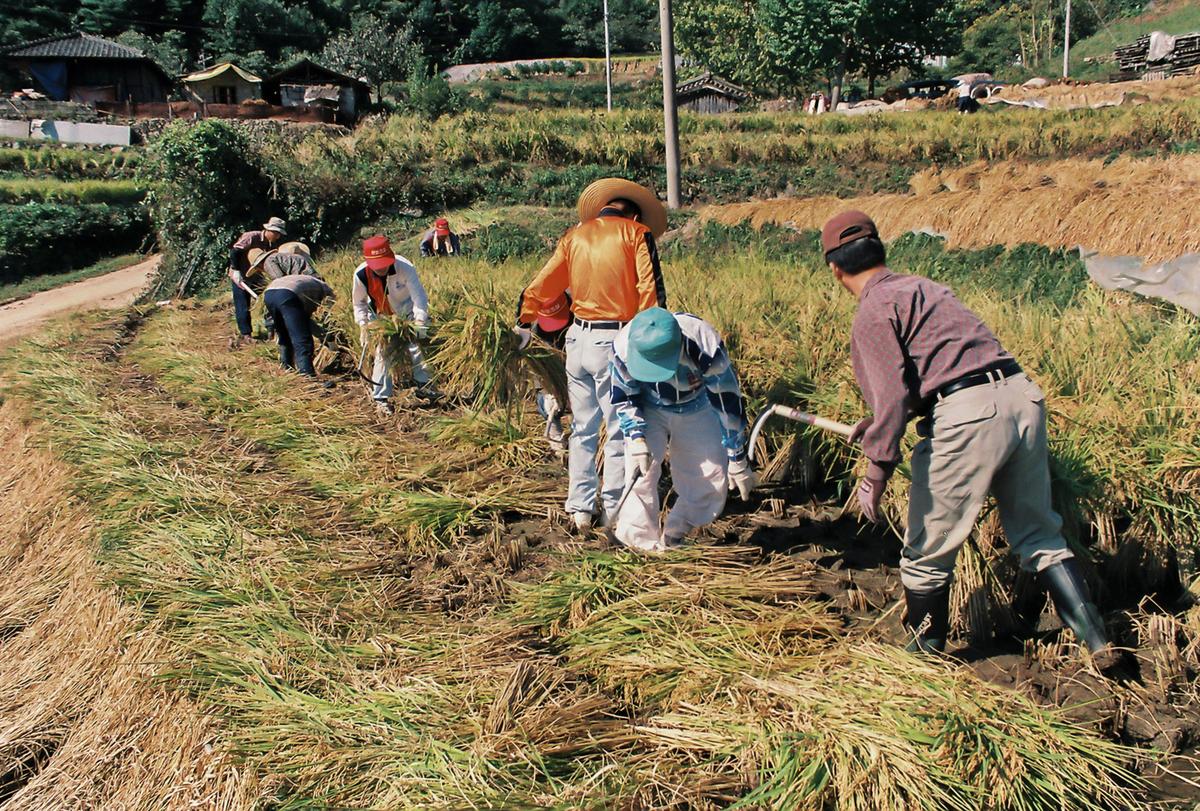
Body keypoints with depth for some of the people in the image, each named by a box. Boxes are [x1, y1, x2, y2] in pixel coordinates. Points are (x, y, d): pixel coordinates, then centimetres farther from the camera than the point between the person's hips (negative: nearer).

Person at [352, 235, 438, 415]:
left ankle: (423, 385, 17)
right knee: (382, 353, -5)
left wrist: (420, 321, -39)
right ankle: (381, 398, 2)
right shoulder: (361, 274, -26)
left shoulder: (405, 267, -32)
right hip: (381, 317, 1)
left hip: (406, 313, 0)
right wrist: (363, 324, -12)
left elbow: (418, 295, -29)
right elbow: (359, 302, -6)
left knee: (415, 346, -1)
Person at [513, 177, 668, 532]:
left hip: (579, 339, 5)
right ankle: (614, 511, 7)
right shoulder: (637, 233, 0)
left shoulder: (574, 235, 13)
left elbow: (541, 285, 16)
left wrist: (524, 325, 29)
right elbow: (651, 290, -10)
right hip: (614, 342, -5)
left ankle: (580, 509, 20)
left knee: (582, 430, 15)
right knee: (619, 431, 3)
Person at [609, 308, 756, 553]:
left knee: (712, 479, -6)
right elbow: (623, 397, -13)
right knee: (642, 468, -21)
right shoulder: (624, 346, -32)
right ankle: (641, 543, -6)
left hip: (695, 409, 0)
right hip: (649, 410, 0)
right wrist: (636, 436, -30)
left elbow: (728, 401, -24)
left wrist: (738, 459, -17)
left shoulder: (707, 347, -37)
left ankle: (673, 538, 13)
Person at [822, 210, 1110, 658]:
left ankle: (926, 655, 26)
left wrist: (876, 470, -11)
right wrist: (878, 422, 38)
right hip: (1022, 397, 8)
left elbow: (892, 395, -14)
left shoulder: (873, 313, -3)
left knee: (927, 554, 11)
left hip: (967, 418, -8)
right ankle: (1099, 643, 19)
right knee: (1039, 536, 21)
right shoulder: (919, 285, 22)